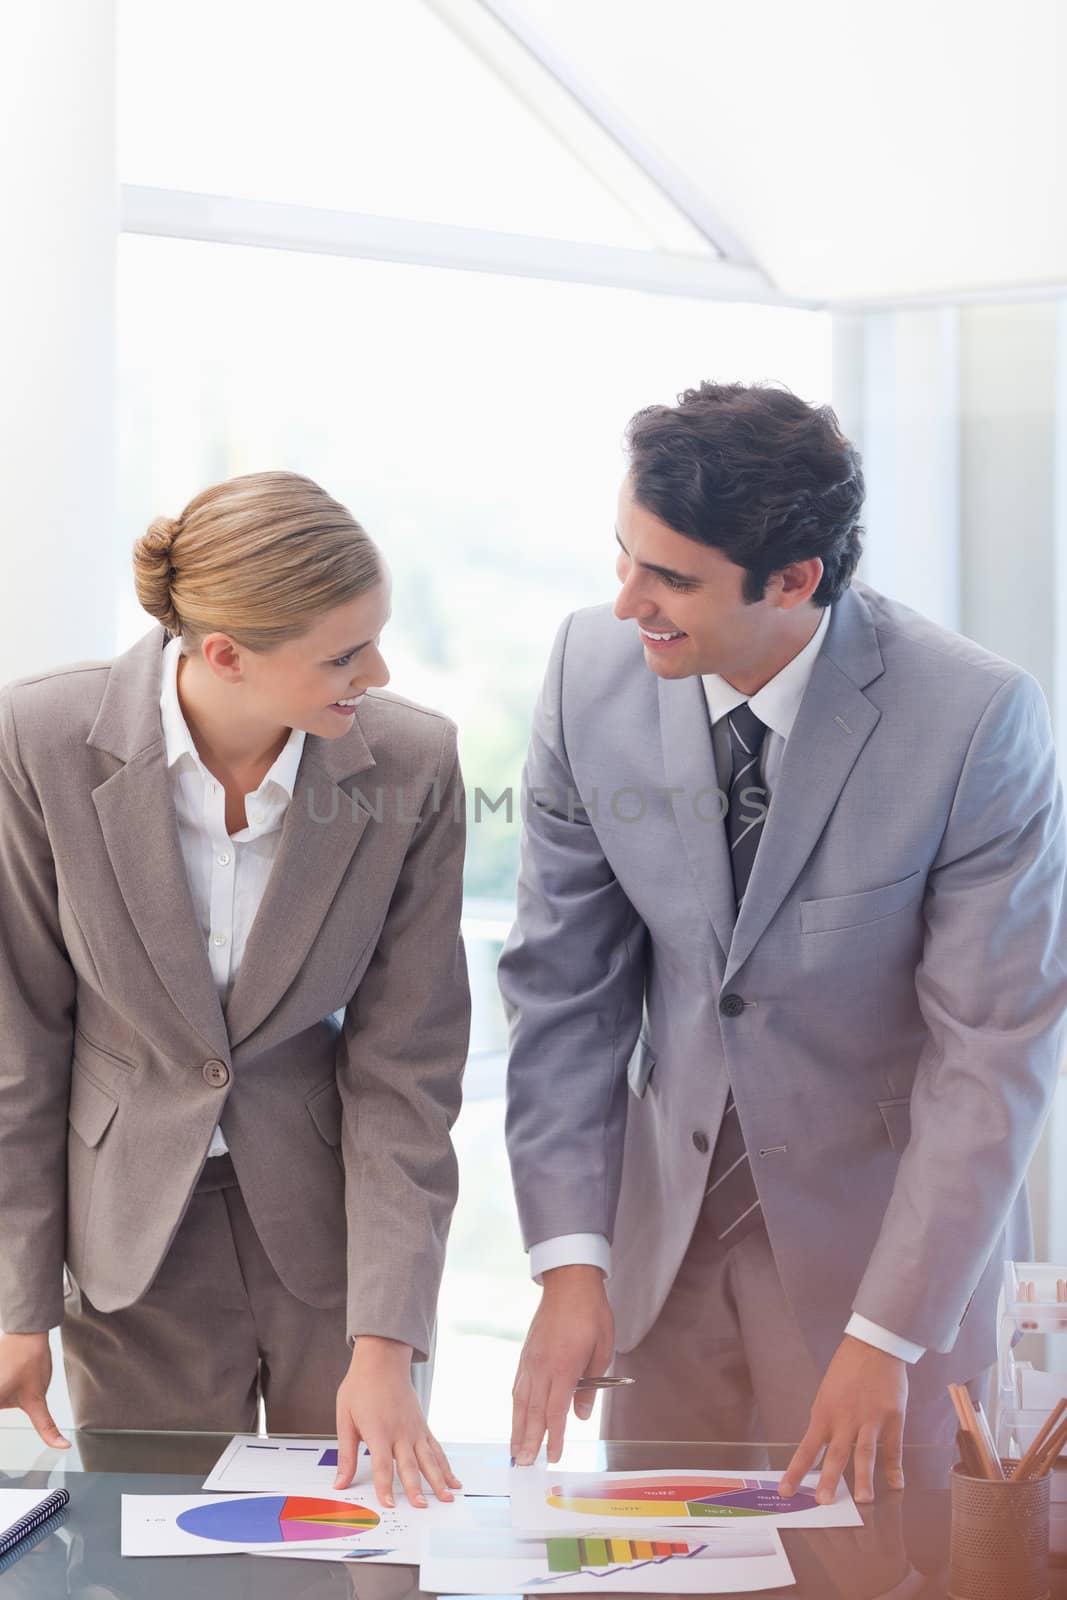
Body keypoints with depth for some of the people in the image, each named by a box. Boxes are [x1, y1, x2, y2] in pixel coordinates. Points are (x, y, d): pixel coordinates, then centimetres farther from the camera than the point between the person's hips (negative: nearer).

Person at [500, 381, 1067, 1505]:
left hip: (889, 1218, -3)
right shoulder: (592, 669, -11)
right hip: (667, 1212, 3)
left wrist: (885, 1335, -19)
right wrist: (569, 1260, -11)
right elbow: (564, 980, -5)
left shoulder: (976, 719, -22)